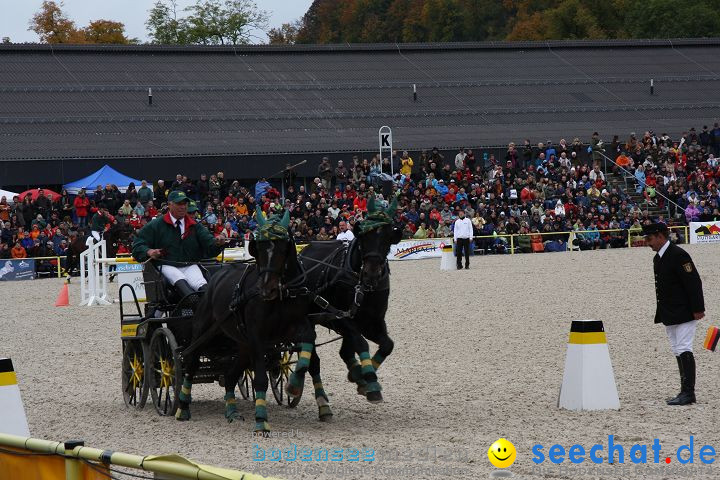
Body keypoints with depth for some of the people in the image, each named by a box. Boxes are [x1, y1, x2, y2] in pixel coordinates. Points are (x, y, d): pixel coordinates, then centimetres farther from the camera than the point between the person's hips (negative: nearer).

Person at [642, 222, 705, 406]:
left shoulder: (678, 255, -15)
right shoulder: (658, 258, 14)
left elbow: (694, 282, -17)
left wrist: (697, 309, -19)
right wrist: (661, 313, 15)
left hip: (684, 313, -10)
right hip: (669, 315, 10)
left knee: (684, 350, -12)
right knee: (678, 352, 9)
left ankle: (688, 392, -12)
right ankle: (686, 392, 12)